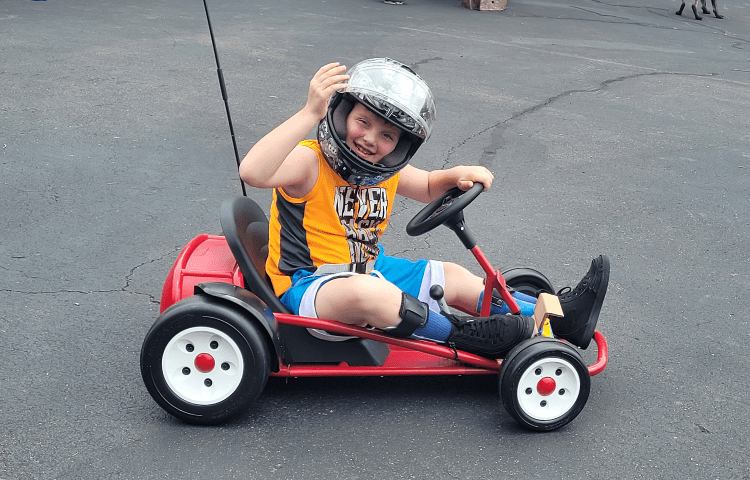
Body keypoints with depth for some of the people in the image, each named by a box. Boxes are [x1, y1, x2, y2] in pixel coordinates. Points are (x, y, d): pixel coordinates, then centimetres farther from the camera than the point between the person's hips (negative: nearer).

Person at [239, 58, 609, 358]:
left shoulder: (385, 173, 3)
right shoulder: (309, 162, -21)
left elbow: (429, 187, 22)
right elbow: (252, 172, -42)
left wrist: (457, 175, -2)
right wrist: (310, 112, -47)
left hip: (368, 270, 8)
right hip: (308, 283, -8)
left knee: (452, 277, 8)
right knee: (367, 291, -40)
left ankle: (560, 317, 17)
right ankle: (460, 336, -17)